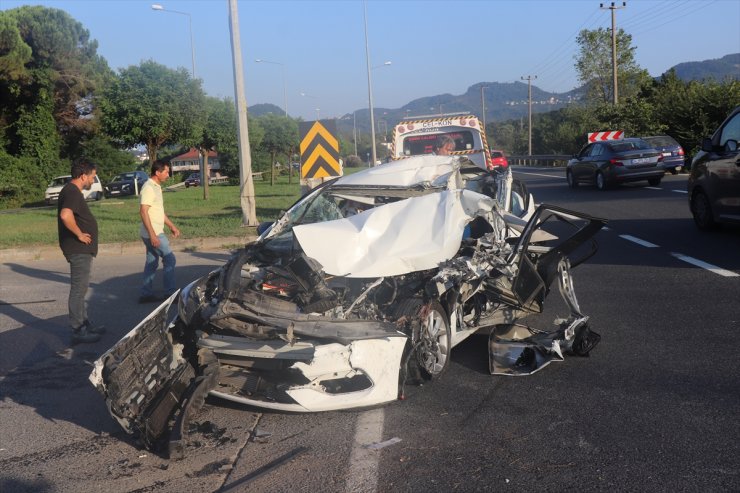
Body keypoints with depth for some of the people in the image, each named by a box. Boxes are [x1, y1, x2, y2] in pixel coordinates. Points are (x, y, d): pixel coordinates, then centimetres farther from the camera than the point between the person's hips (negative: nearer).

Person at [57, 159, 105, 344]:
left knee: (81, 288, 17)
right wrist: (79, 234, -24)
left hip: (82, 250, 11)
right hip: (78, 250, -11)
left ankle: (85, 324, 28)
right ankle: (78, 332, -1)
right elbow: (65, 215, -35)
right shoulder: (72, 192, -18)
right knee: (78, 289, -6)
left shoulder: (72, 191, 14)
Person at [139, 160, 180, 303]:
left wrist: (171, 226, 23)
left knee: (152, 262, 12)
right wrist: (152, 234, -26)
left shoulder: (156, 187, 15)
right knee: (169, 259, -6)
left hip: (154, 233, 10)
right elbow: (143, 212, -22)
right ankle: (170, 293, -2)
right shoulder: (148, 188, -16)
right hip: (152, 233, -10)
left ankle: (146, 294, 17)